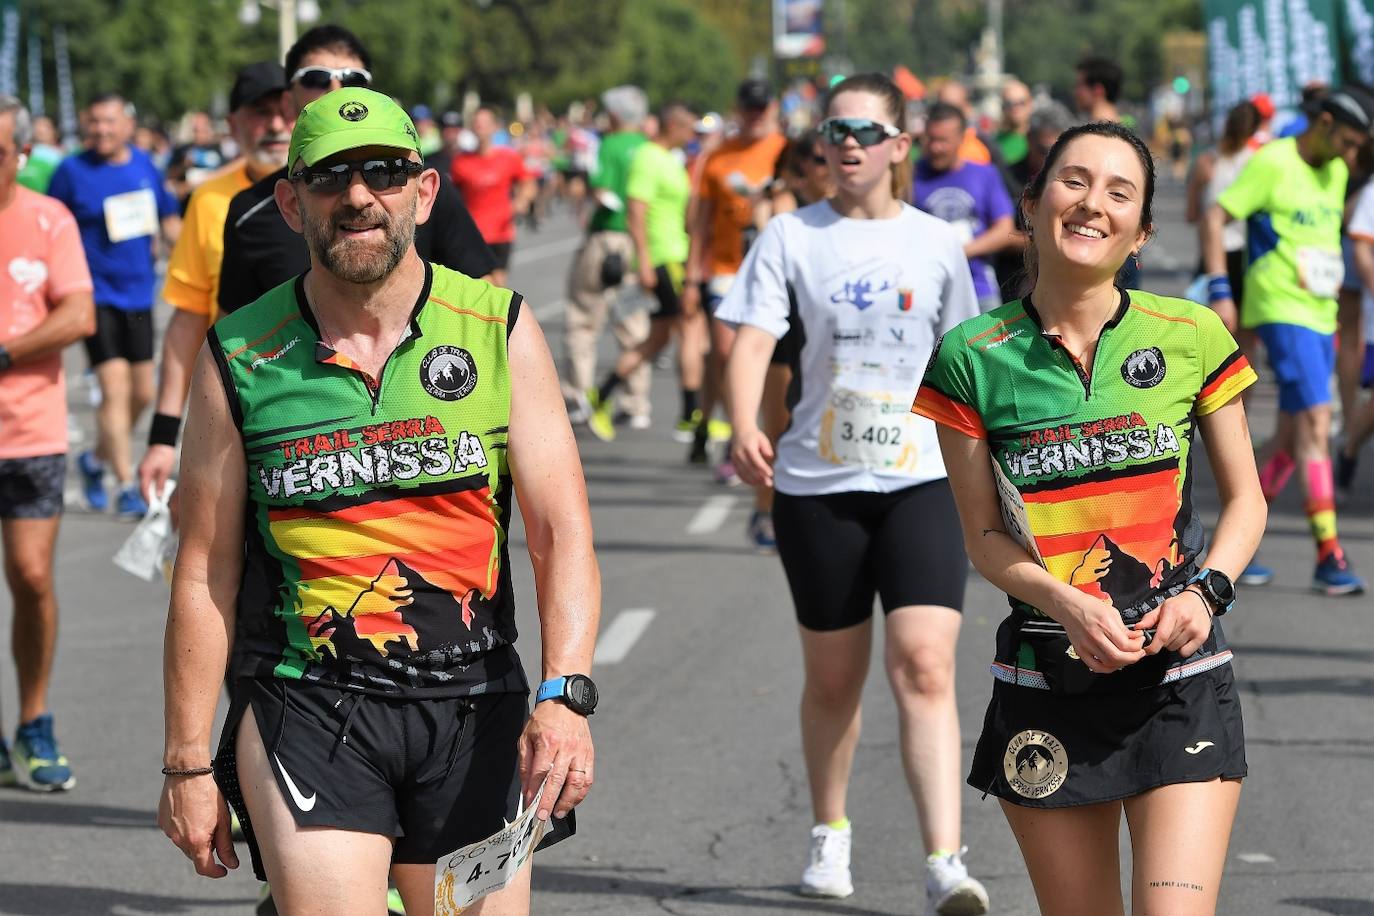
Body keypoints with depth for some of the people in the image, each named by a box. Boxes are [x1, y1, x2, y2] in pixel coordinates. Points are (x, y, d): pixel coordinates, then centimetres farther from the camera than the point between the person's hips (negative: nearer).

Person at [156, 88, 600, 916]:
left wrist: (565, 695, -17)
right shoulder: (240, 358, 1)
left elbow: (562, 534, -2)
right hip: (306, 713, -2)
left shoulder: (499, 330, 3)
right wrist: (188, 762, 3)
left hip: (474, 715, 2)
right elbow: (205, 572, 5)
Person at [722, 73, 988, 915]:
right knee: (833, 680, 11)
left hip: (922, 480, 0)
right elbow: (753, 340, -9)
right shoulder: (792, 237, 1)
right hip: (817, 484, 0)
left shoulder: (937, 243, 6)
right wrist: (745, 427, -27)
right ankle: (830, 834, 35)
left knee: (926, 666, -15)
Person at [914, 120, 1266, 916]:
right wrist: (1066, 603, -15)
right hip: (1047, 687, 1)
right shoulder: (973, 358, -1)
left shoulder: (1192, 337, 0)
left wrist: (1204, 590, -9)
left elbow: (1245, 498, 9)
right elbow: (985, 535, 3)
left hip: (1179, 678, -1)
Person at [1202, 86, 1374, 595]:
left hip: (1320, 315, 8)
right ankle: (1328, 558, -17)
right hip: (1281, 310, -8)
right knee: (1315, 423, -16)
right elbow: (1214, 217, -11)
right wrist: (1219, 291, -18)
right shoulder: (1271, 163, -10)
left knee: (1292, 438, 8)